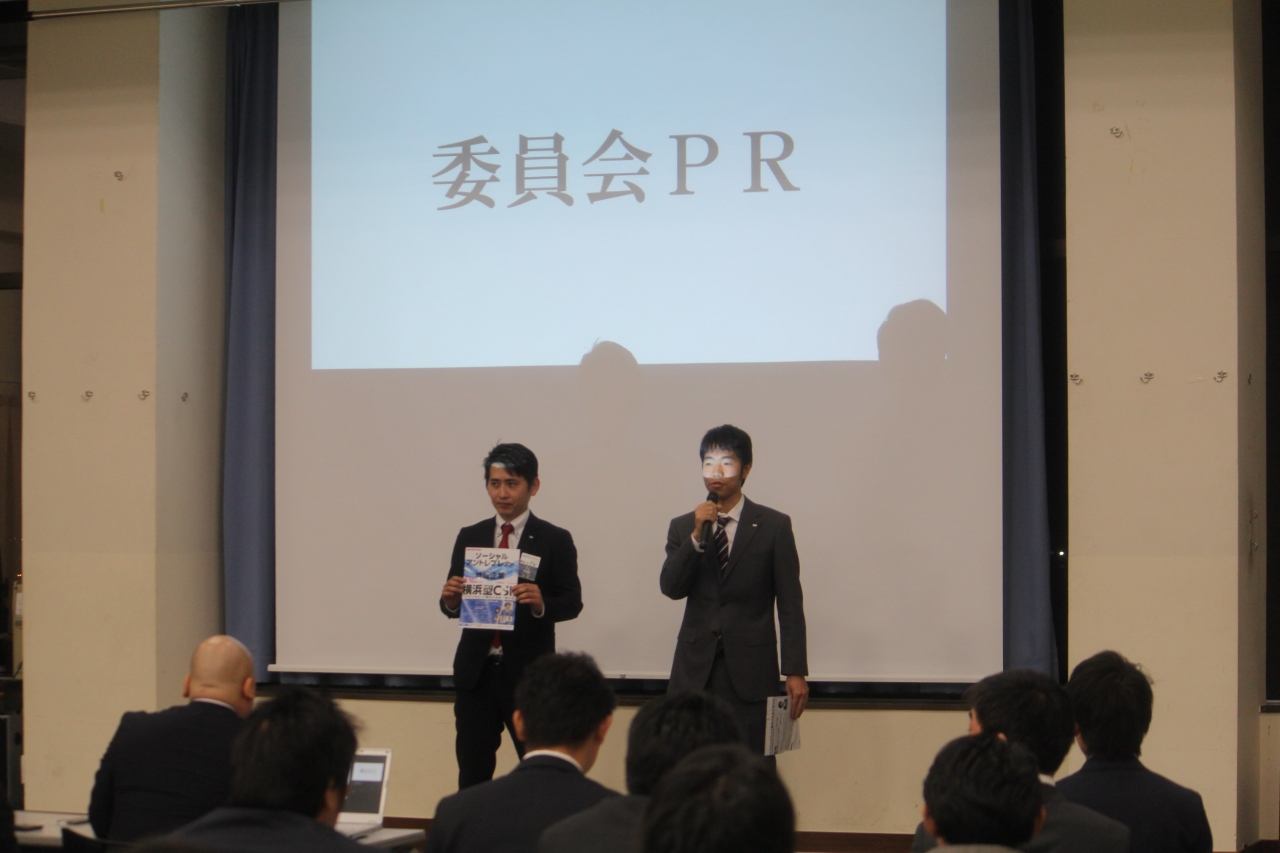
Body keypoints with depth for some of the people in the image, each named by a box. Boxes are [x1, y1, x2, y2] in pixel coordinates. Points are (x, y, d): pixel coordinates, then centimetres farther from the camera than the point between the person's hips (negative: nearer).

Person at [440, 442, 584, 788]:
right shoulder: (470, 538, 10)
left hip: (529, 672, -3)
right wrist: (450, 599, -13)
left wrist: (542, 604, -23)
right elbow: (452, 606, 10)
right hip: (475, 672, 3)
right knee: (472, 773, 6)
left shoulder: (555, 541, -1)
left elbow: (572, 602, -3)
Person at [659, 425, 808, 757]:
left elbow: (790, 603, 1)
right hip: (695, 671, 2)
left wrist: (795, 671, -5)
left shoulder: (774, 526, 3)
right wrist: (697, 537, -13)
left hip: (751, 673, -2)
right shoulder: (682, 527, 12)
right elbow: (671, 587, -1)